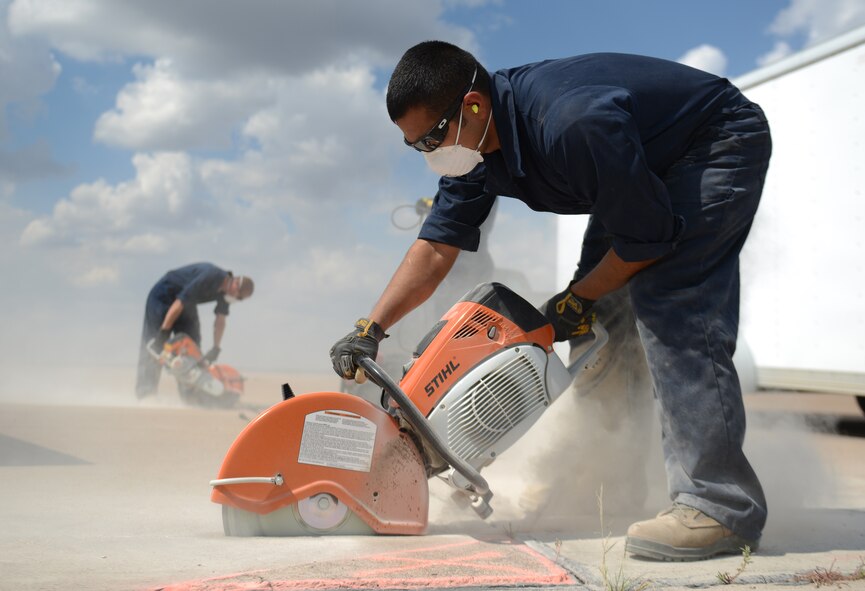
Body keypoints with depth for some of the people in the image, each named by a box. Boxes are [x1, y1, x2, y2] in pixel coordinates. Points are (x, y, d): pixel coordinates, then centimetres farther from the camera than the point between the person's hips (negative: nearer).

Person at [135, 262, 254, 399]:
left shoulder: (225, 289, -10)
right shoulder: (209, 278, -35)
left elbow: (220, 320, -2)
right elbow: (179, 304, -33)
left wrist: (216, 349, -6)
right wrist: (163, 332, -30)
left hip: (186, 303, 8)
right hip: (164, 295, -8)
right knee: (155, 345, -12)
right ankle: (145, 392, -12)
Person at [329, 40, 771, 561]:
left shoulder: (571, 123, -38)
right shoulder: (472, 146, -10)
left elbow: (651, 238, -27)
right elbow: (436, 246, -3)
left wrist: (579, 300, -13)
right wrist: (371, 329, -10)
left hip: (723, 146, -9)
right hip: (649, 166, 9)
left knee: (670, 305, -24)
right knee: (601, 309, 1)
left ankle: (723, 506, -23)